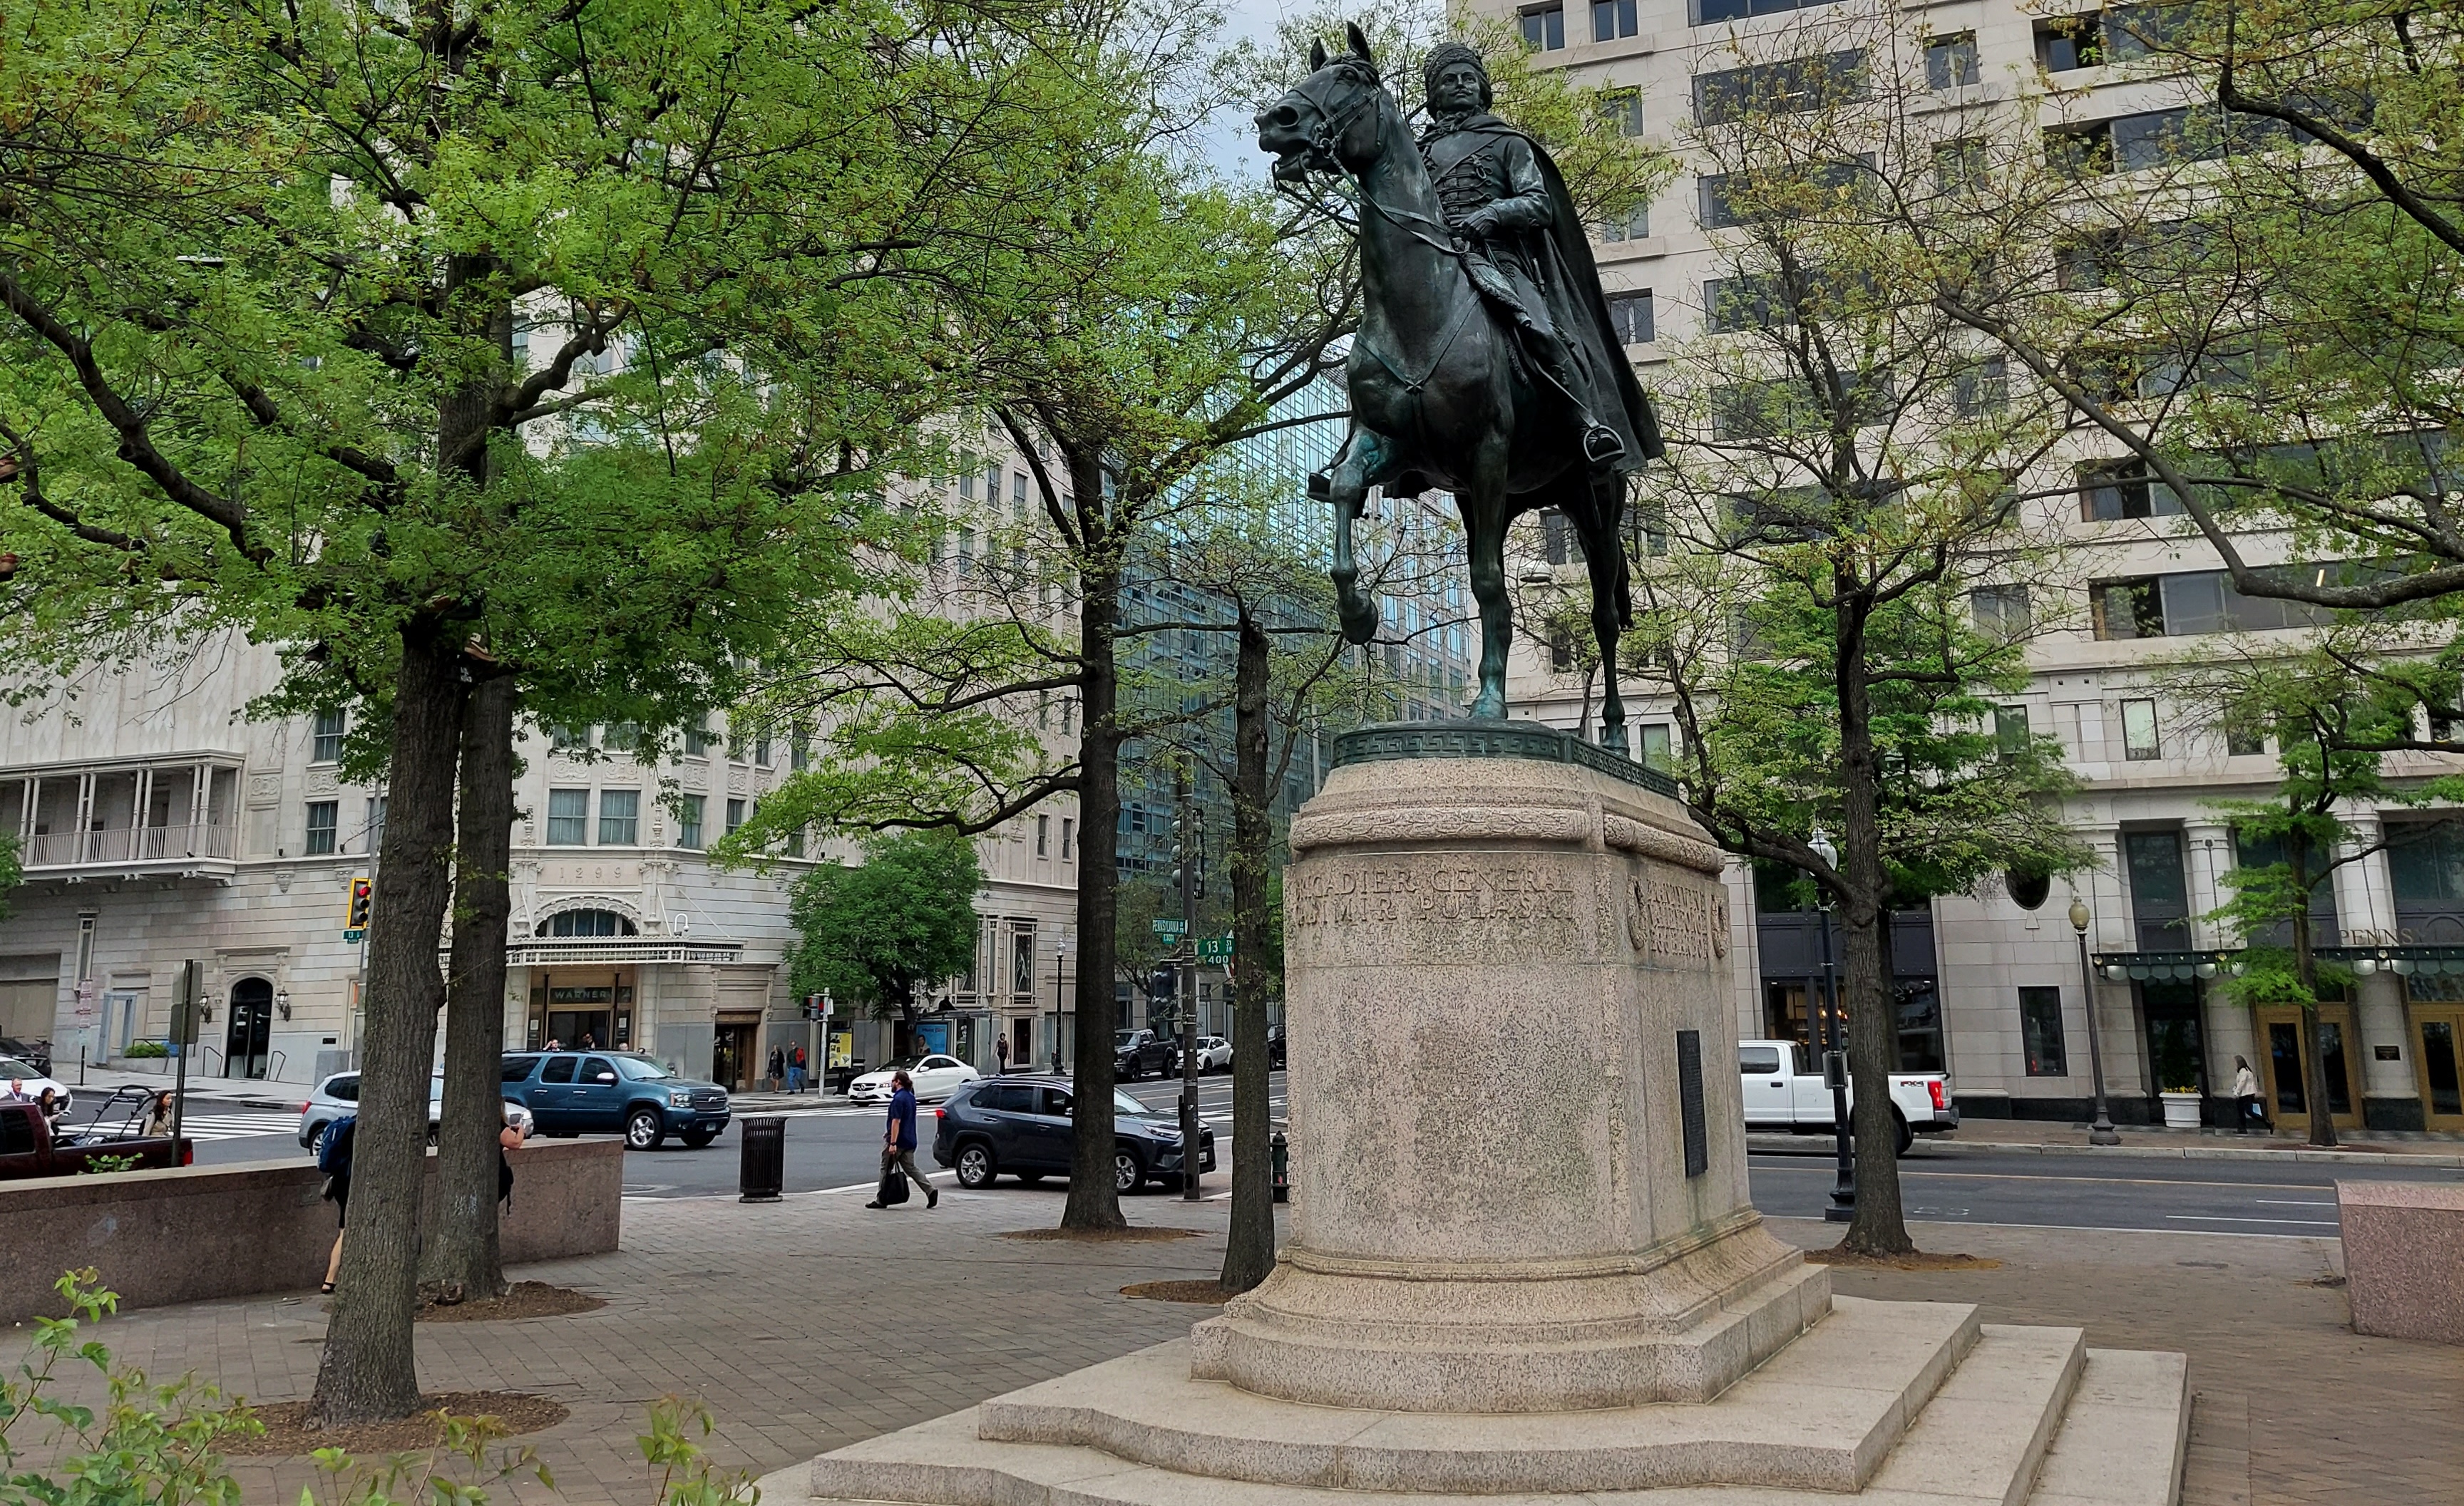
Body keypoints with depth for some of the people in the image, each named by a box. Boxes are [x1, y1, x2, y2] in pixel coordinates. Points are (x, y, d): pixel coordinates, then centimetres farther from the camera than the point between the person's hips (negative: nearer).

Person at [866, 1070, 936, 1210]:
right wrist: (889, 1133, 29)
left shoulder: (898, 1099, -17)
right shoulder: (911, 1097, 12)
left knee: (886, 1170, 4)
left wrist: (893, 1143, -25)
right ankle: (930, 1191, -2)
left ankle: (881, 1200, 10)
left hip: (898, 1140, -9)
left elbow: (896, 1122, -22)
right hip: (909, 1140, 9)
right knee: (911, 1168, 10)